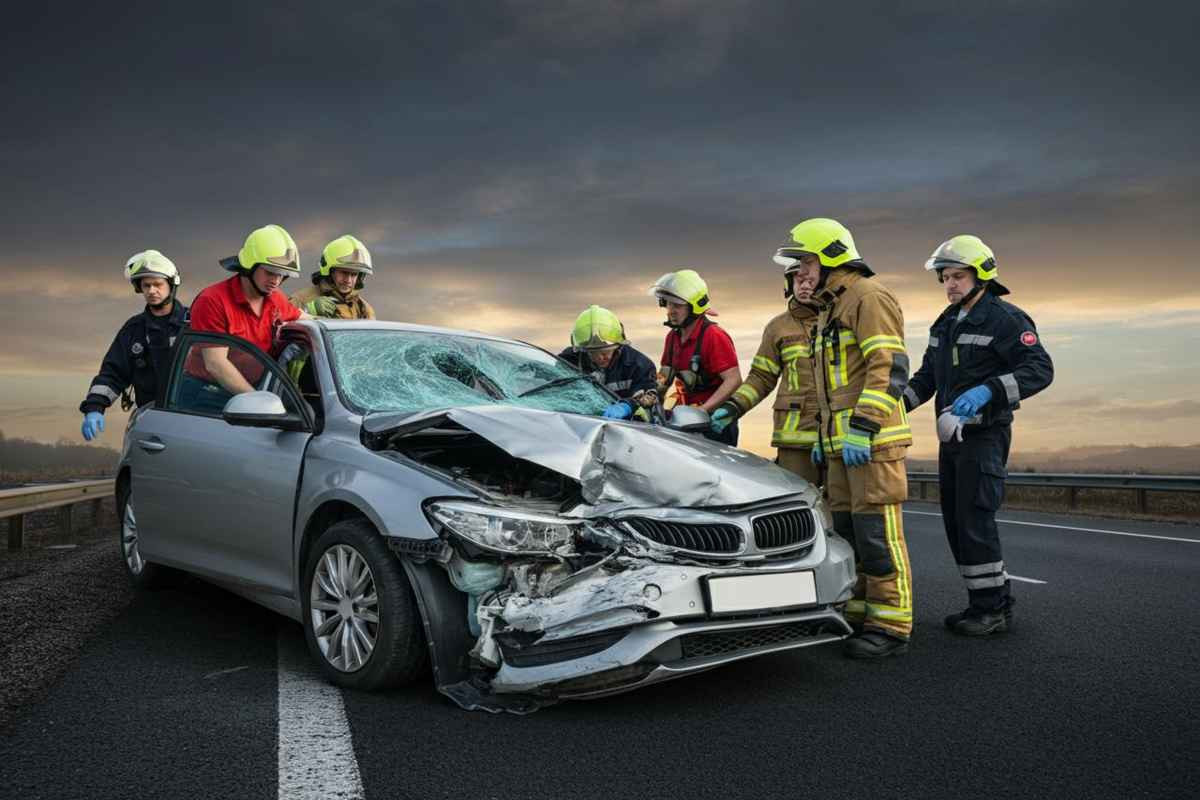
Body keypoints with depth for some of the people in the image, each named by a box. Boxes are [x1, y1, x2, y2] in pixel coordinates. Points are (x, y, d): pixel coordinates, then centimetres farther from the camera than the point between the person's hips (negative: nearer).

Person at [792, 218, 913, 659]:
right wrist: (823, 435, 24)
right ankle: (859, 615, 20)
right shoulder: (829, 310, 25)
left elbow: (889, 367, -17)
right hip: (840, 442, 10)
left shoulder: (868, 296, -7)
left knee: (877, 532, -9)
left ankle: (891, 627, -2)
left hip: (871, 440, -10)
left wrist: (862, 428, -22)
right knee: (847, 531, 12)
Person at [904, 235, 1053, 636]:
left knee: (974, 519, -11)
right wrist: (899, 402, 1)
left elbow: (1040, 369, -19)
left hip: (985, 434, -8)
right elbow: (928, 376, 18)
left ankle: (992, 608, -1)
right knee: (955, 521, 9)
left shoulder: (1005, 319, -9)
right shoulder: (945, 324, 16)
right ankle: (992, 602, 20)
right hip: (951, 436, 9)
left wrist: (986, 391, -33)